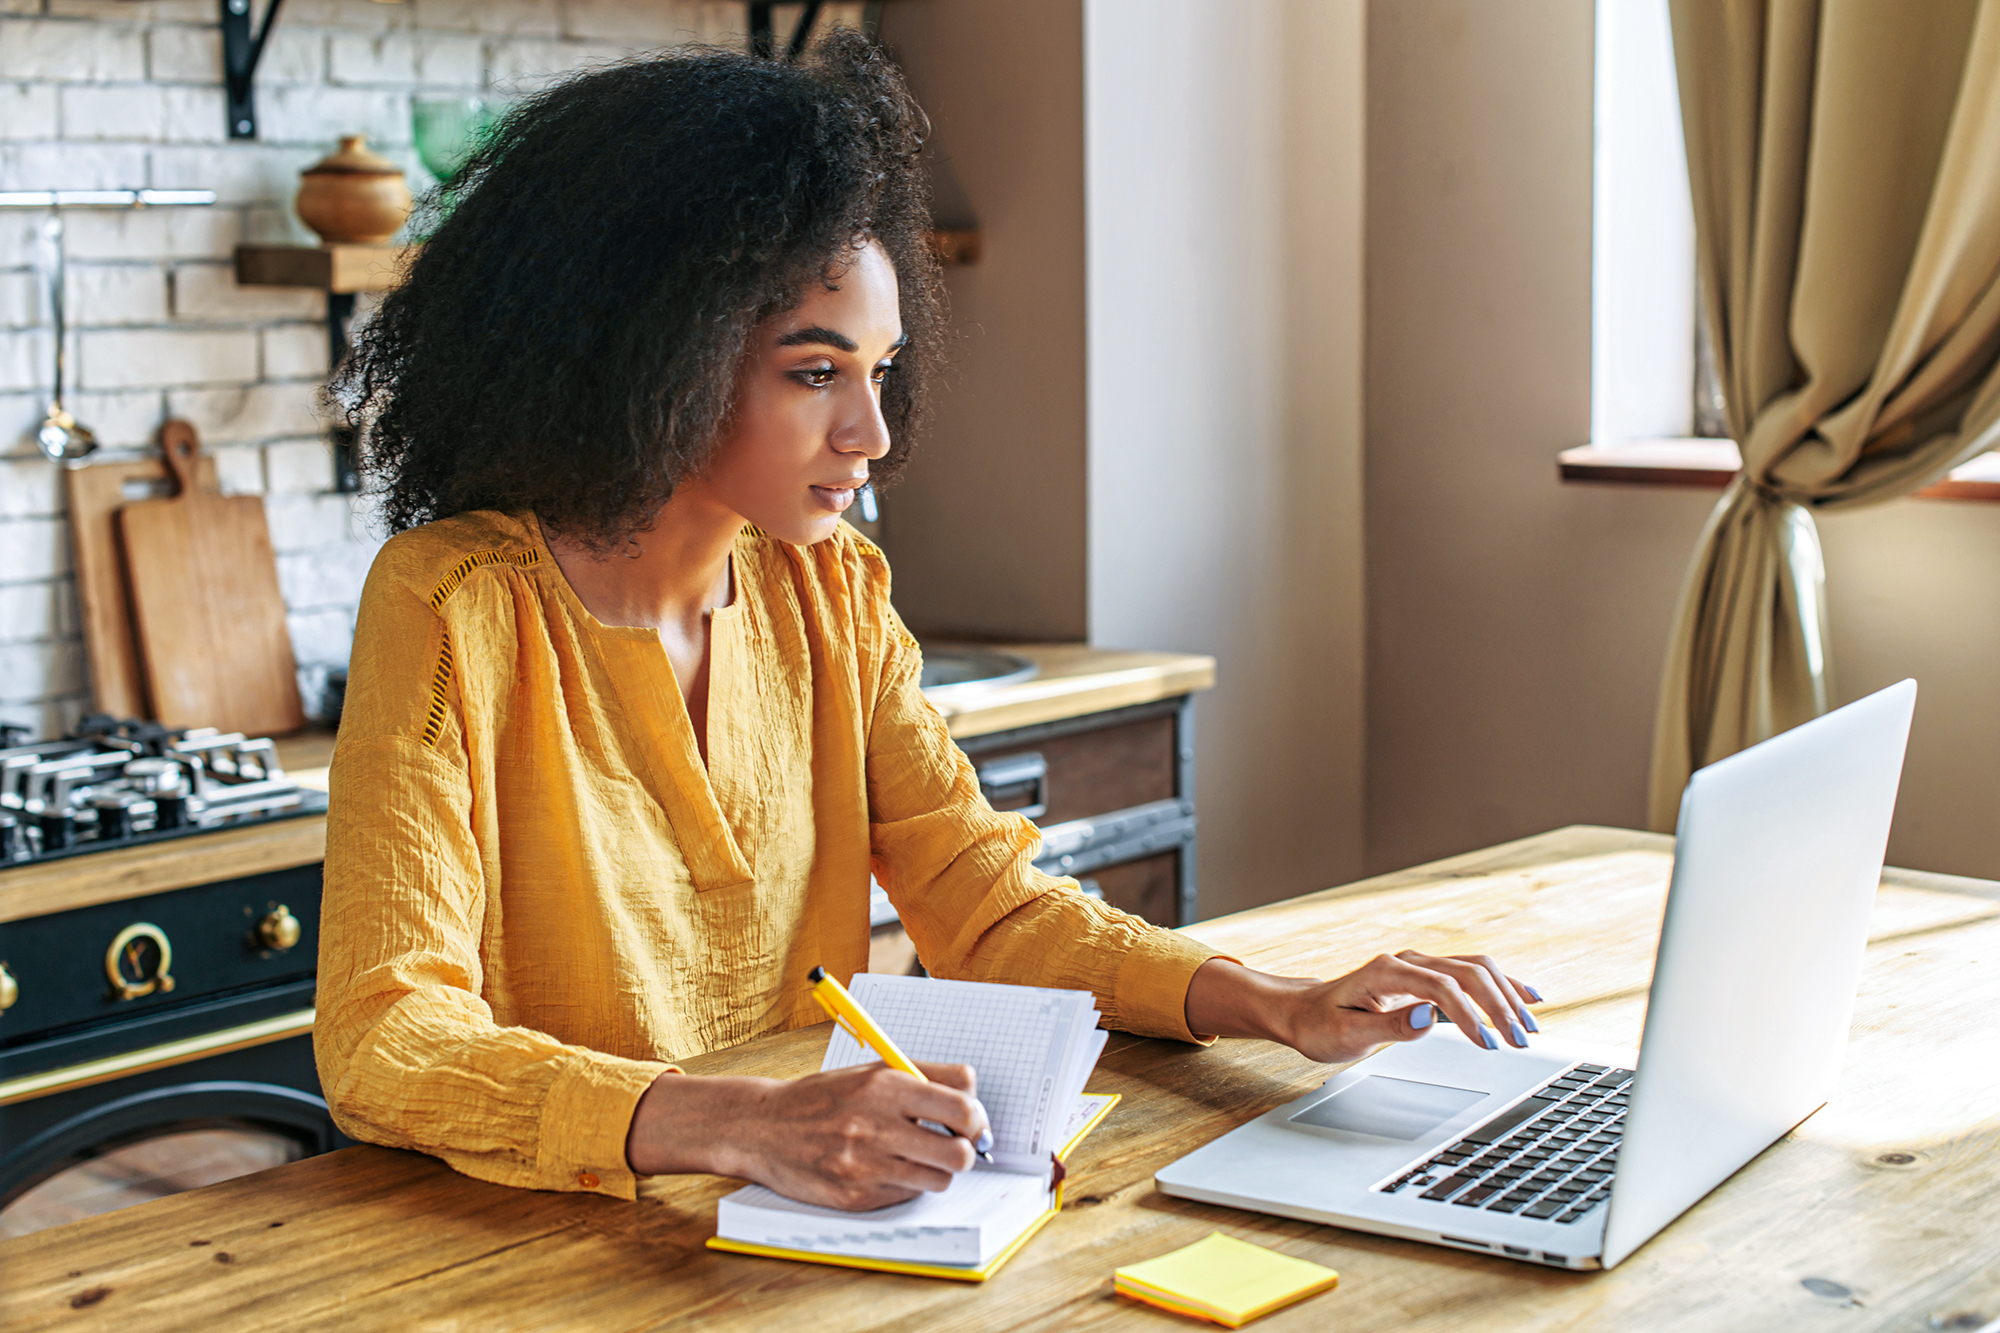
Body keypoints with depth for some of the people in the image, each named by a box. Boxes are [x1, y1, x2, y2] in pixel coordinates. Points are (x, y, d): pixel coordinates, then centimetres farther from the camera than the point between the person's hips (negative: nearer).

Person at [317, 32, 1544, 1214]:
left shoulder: (831, 595, 4)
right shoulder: (455, 609, -14)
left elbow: (987, 904, 5)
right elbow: (384, 1042, -21)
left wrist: (1285, 1008, -11)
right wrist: (743, 1126, -35)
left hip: (800, 1218, 4)